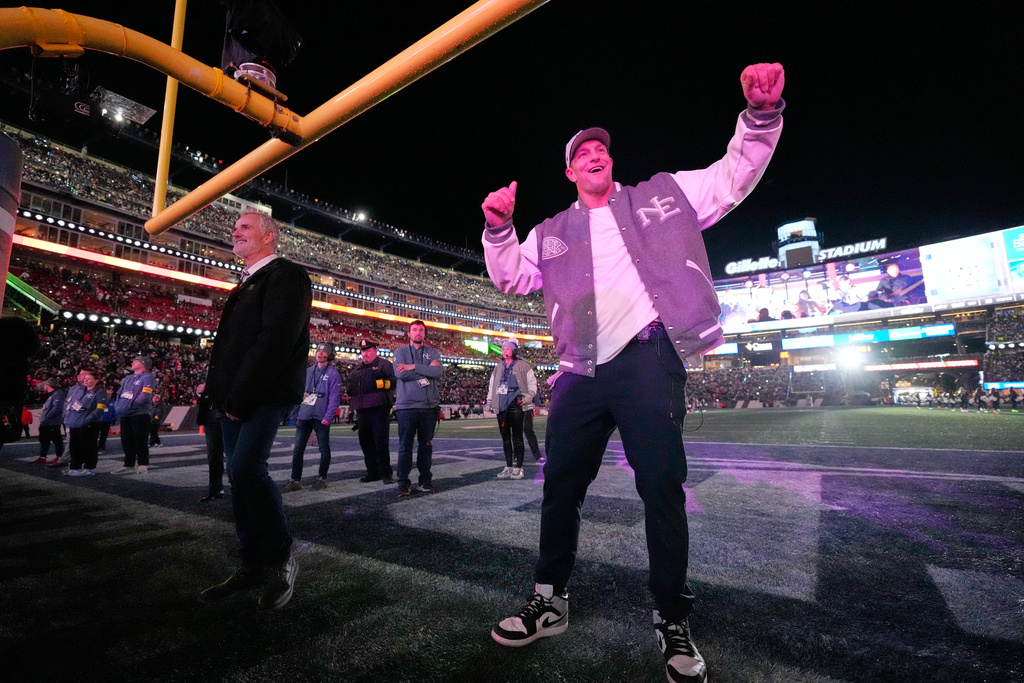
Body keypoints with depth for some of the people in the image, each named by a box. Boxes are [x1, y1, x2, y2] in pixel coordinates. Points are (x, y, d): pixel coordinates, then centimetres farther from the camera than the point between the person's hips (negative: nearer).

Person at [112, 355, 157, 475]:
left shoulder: (148, 377, -6)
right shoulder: (127, 379, 20)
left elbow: (145, 395, -16)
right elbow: (119, 394, 19)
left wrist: (130, 405, -21)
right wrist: (118, 406, 3)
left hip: (140, 413, -8)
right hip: (124, 414, 8)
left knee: (140, 441, -4)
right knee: (126, 441, 12)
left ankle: (142, 465, 4)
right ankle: (129, 465, 21)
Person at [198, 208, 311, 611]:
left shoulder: (286, 275, -6)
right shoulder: (246, 283, 24)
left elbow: (276, 339, -18)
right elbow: (230, 340, 21)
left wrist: (241, 395, -18)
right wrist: (222, 391, 10)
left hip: (265, 395, -9)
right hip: (236, 398, 9)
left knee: (247, 468, -21)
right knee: (240, 475, 9)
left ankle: (283, 561, -3)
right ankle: (250, 567, 20)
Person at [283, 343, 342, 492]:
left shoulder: (333, 373, -5)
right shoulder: (308, 371, 12)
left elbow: (334, 398, -10)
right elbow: (300, 392, 15)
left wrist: (327, 418, -16)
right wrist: (296, 414, 8)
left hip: (321, 417, -5)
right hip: (304, 416, 5)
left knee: (324, 449, 6)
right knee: (297, 449, 5)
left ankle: (322, 478, 18)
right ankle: (295, 480, 13)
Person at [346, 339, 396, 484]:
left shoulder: (384, 364, 4)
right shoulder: (356, 370, 24)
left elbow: (394, 381, -7)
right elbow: (351, 388, 31)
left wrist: (383, 382, -24)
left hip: (379, 410, -7)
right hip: (362, 411, 7)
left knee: (381, 443, -8)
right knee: (366, 443, 11)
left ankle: (385, 473, -1)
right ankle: (372, 472, 22)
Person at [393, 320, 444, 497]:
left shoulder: (433, 353, 12)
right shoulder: (400, 351, 8)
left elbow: (439, 371, -7)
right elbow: (400, 373, -11)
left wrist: (413, 367, -10)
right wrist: (426, 370, -6)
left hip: (429, 406, 2)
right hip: (406, 405, -2)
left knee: (426, 445, 9)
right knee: (405, 446, 2)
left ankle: (425, 480, 19)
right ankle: (403, 482, 12)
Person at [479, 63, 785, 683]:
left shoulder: (661, 194, 17)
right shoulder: (553, 232, 20)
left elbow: (733, 177, 15)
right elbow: (511, 276, 14)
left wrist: (761, 116, 0)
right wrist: (498, 230, -2)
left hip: (648, 358, -2)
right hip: (582, 371, 3)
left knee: (662, 487, 1)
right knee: (560, 487, 8)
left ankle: (674, 622, 21)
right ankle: (550, 601, 28)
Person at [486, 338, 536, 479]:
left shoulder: (522, 366, 2)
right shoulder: (498, 367, 17)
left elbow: (532, 382, 3)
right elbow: (491, 385, 23)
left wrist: (530, 395, -12)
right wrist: (489, 402, 19)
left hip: (516, 406, -5)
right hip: (501, 407, 5)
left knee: (517, 437, -3)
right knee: (505, 437, 9)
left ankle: (518, 467, 4)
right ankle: (508, 466, 17)